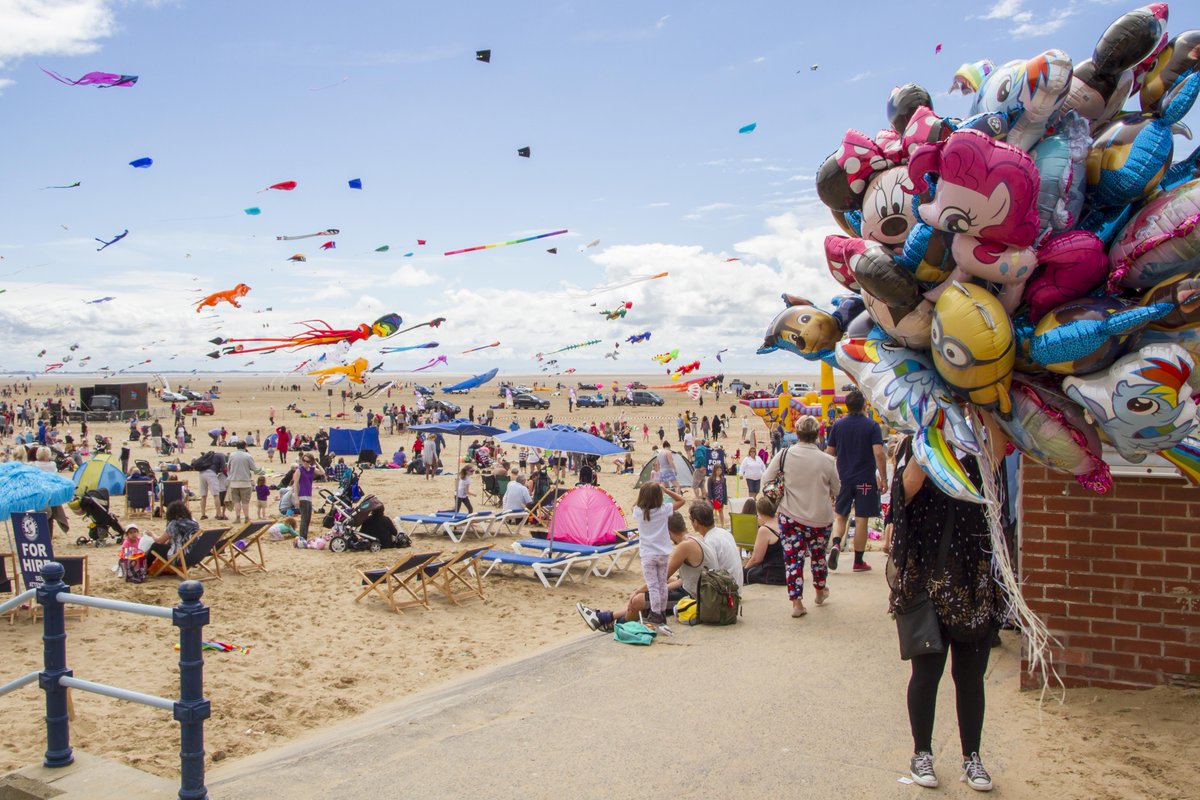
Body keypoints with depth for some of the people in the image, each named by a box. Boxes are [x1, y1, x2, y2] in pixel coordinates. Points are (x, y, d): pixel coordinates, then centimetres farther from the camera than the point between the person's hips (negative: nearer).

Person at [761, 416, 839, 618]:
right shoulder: (827, 460, -13)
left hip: (790, 516, -1)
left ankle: (796, 602, 2)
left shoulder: (783, 455, -12)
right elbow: (836, 490, 0)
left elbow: (766, 480, -3)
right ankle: (820, 591, 41)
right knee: (818, 555, 21)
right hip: (820, 517, 1)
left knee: (793, 558, 5)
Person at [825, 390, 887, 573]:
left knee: (841, 516, 15)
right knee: (861, 519, 4)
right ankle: (858, 561, 10)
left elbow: (829, 452, 4)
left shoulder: (838, 425, 2)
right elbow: (878, 453, -15)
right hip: (865, 479, -3)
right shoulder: (872, 425, -7)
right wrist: (883, 478, -9)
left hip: (844, 478, 3)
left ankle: (836, 544, -12)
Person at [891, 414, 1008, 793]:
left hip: (974, 581, 3)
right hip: (927, 580, -2)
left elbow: (999, 452, -18)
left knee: (970, 674, 11)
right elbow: (910, 483, -23)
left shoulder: (976, 450, 5)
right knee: (926, 672, 6)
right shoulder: (914, 448, -1)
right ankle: (922, 753, 22)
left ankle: (971, 756, 25)